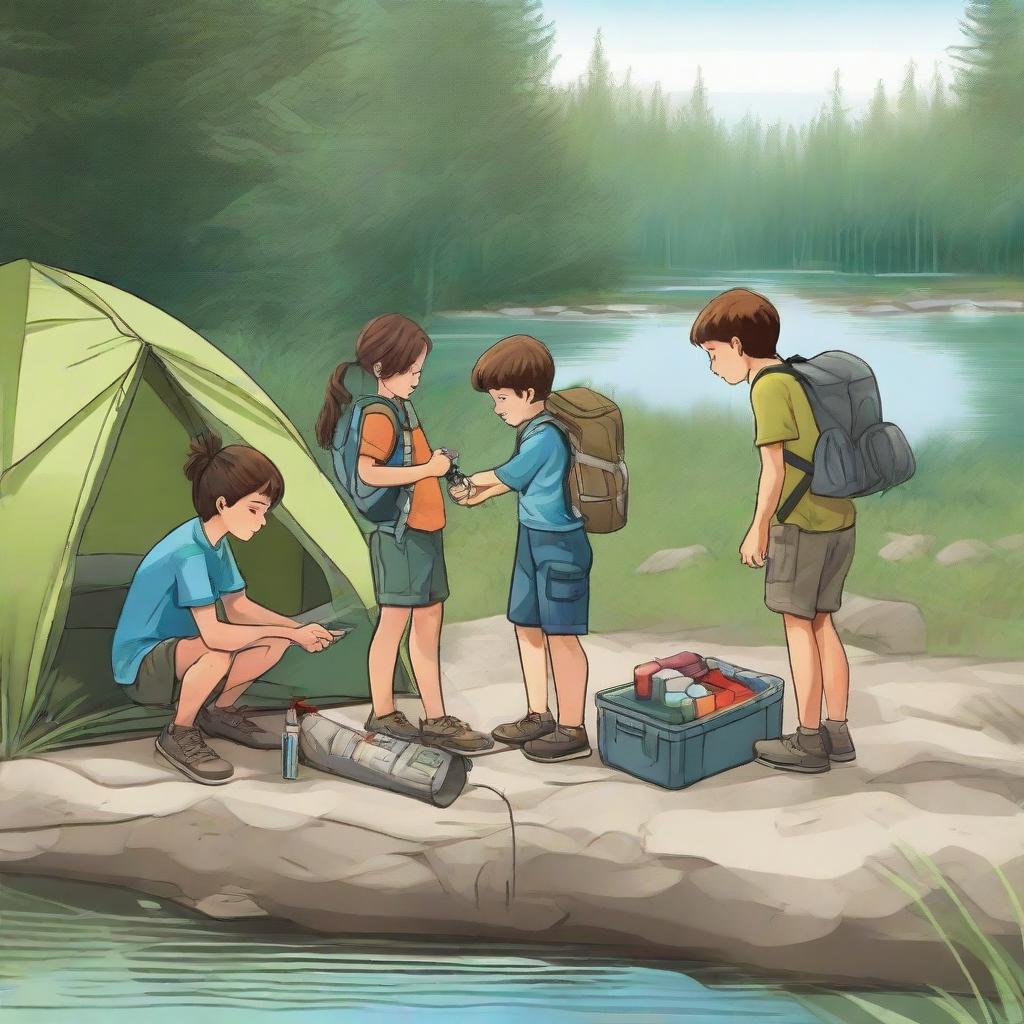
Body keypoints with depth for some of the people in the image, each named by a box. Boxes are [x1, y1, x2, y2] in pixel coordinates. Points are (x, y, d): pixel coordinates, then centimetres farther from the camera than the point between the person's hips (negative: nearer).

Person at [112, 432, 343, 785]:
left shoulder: (216, 542, 0)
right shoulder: (187, 550, -28)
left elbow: (239, 608, 6)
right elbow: (213, 635, -35)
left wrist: (298, 628, -9)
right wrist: (290, 633, -29)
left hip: (174, 649, 9)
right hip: (140, 668, -9)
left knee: (275, 643, -5)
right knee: (217, 655, -38)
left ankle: (221, 712, 14)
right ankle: (178, 734, -13)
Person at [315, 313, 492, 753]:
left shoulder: (401, 407, 13)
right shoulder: (379, 415, -16)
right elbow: (368, 472, -28)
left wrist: (437, 463, 1)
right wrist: (429, 468, -23)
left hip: (425, 530, 10)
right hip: (399, 532, -9)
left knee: (429, 622, 11)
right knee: (394, 622, 1)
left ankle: (435, 719, 16)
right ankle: (382, 713, 14)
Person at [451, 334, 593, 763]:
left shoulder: (544, 437, -21)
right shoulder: (533, 431, 9)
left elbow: (508, 477, -9)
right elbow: (516, 479, 20)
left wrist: (471, 481, 8)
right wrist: (479, 493, 9)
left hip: (560, 545, -10)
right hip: (533, 539, 10)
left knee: (560, 635, -4)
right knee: (527, 626, 17)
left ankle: (572, 730, 5)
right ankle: (538, 716, 30)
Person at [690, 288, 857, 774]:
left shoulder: (768, 386, -11)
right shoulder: (802, 379, 14)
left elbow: (774, 466, -14)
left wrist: (758, 528, -7)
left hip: (802, 524, -8)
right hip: (840, 518, 8)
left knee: (798, 626, 1)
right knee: (821, 624, 14)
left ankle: (809, 741, 7)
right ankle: (837, 732, 19)